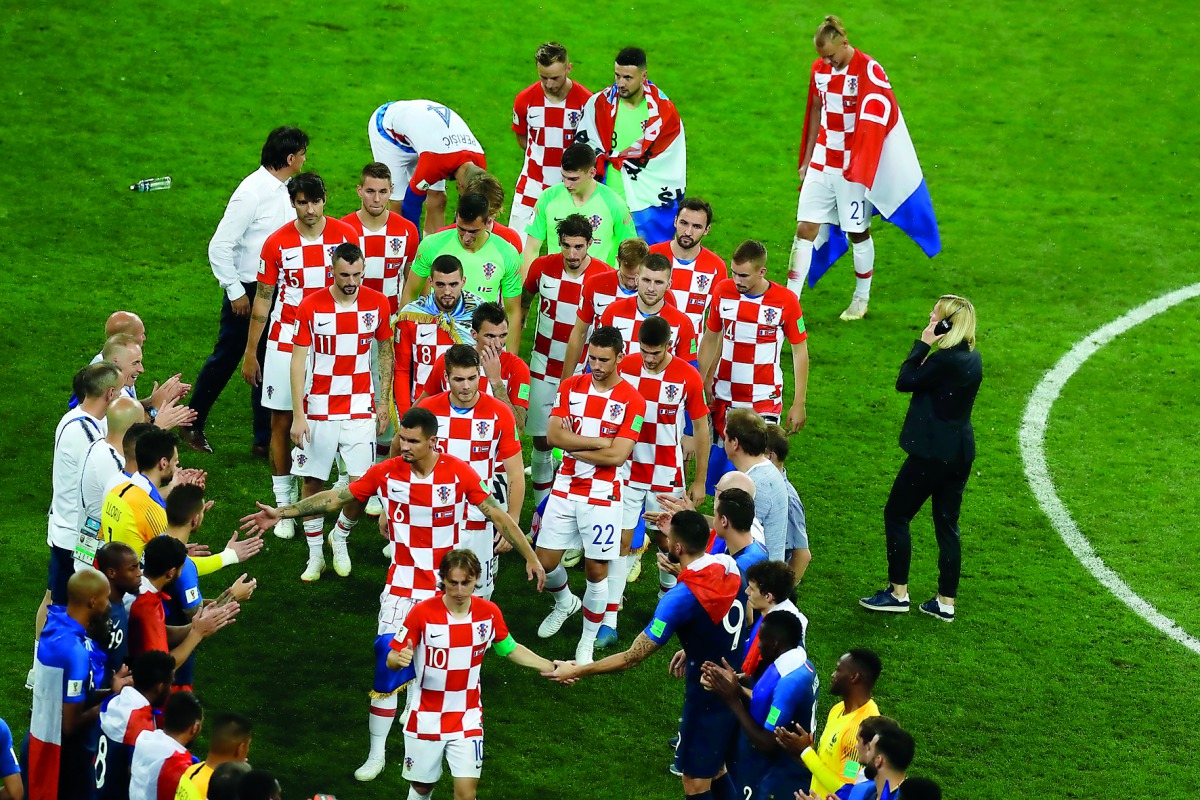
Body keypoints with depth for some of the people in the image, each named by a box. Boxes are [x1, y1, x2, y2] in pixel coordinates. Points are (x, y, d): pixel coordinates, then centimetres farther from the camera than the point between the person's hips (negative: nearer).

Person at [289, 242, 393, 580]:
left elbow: (386, 351, 11)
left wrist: (384, 401, 8)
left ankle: (340, 537, 22)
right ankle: (315, 555, 17)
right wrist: (298, 415, -9)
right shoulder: (311, 307, -8)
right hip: (318, 409, -1)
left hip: (360, 408, 1)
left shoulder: (377, 304, -3)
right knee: (312, 481, 3)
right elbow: (298, 361, -5)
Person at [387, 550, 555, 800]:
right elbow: (391, 660, -11)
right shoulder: (422, 613, -16)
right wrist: (400, 659, -35)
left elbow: (511, 649, 10)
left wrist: (550, 667, 0)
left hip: (467, 720, 1)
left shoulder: (489, 612, -7)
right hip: (426, 720, -1)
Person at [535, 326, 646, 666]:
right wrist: (599, 441, -16)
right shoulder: (571, 387, 2)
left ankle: (588, 642, 19)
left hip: (603, 494, -3)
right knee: (545, 560, 6)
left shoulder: (632, 401, -9)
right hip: (565, 488, 3)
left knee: (596, 569, 2)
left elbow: (617, 456, -17)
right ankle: (564, 602, 39)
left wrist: (573, 445, -11)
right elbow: (553, 435, -9)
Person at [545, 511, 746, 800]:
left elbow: (633, 656, -24)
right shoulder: (730, 567, -7)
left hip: (707, 697, -7)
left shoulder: (681, 597, -28)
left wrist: (577, 671, -15)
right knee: (715, 770, 24)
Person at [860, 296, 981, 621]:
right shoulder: (973, 358, 6)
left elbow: (904, 382, -14)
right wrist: (929, 349, -1)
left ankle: (898, 593, 11)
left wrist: (923, 344, -10)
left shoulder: (946, 360, -22)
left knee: (896, 514, 6)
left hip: (933, 453, -8)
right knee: (947, 524, 14)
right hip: (961, 451, 8)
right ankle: (946, 602, 18)